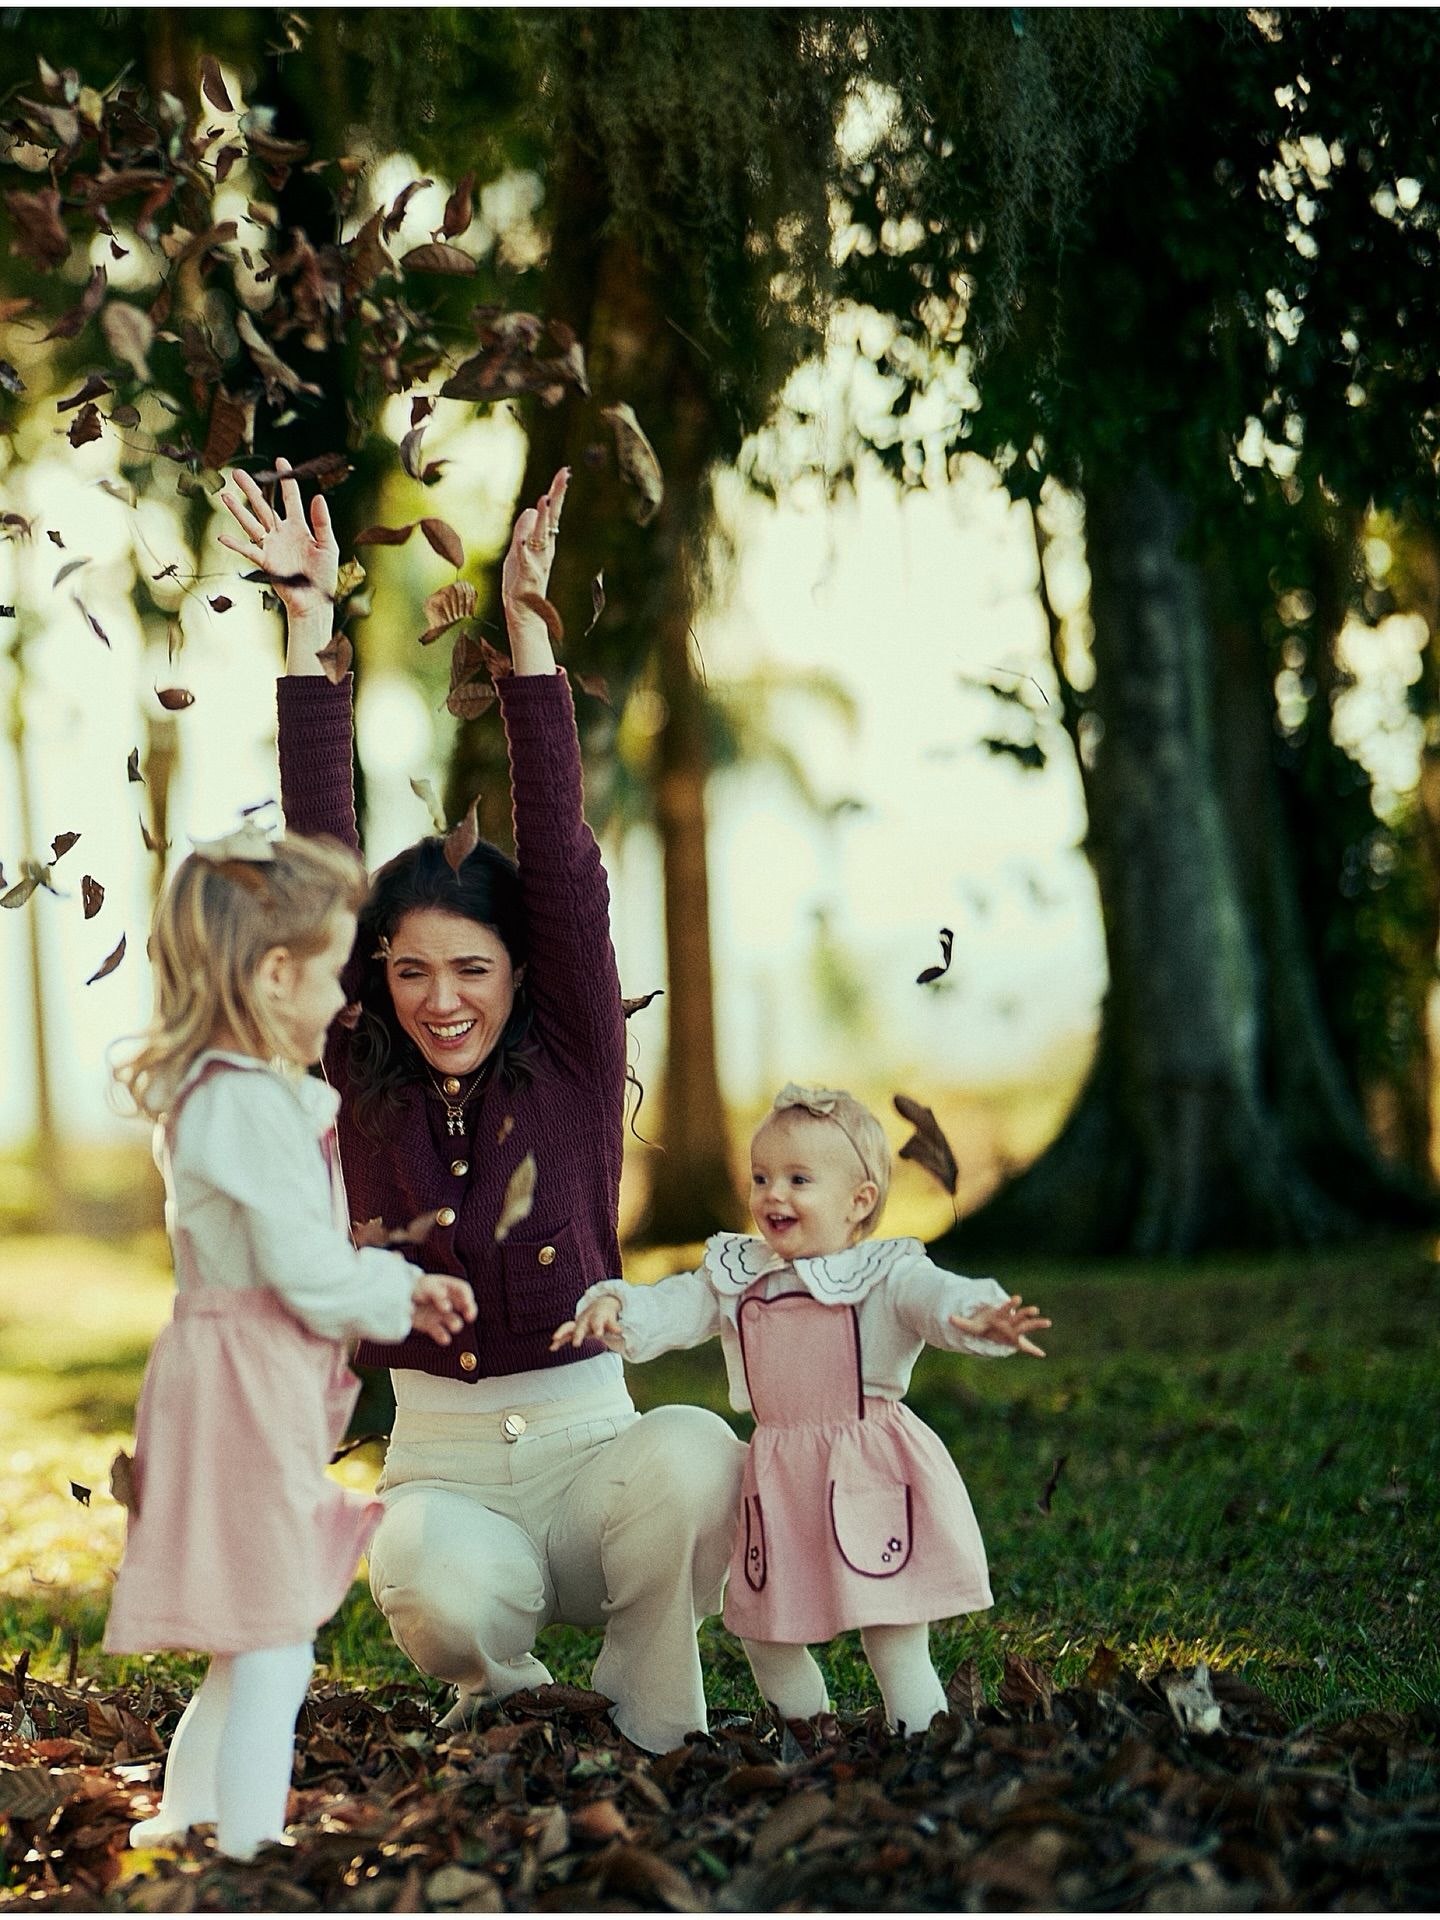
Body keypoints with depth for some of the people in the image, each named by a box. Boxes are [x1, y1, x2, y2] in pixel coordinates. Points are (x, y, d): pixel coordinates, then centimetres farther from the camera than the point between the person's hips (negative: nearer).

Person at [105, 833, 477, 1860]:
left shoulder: (235, 1091, 14)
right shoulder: (249, 1102, -20)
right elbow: (308, 1271, -22)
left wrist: (402, 1279, 9)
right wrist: (401, 1300, -5)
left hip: (264, 1387, 11)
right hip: (251, 1391, -11)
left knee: (250, 1652, 20)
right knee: (274, 1657, -5)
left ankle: (183, 1823, 31)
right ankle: (246, 1854, 0)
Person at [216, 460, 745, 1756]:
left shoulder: (575, 1065, 0)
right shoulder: (359, 1082, 4)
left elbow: (562, 861, -8)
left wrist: (526, 626, -15)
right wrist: (309, 624, -6)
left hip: (589, 1438, 0)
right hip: (440, 1463, 1)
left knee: (700, 1452, -34)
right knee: (446, 1599, -34)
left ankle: (648, 1726, -6)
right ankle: (504, 1696, 6)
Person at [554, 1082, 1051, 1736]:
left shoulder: (885, 1276, -7)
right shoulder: (736, 1277, 9)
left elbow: (937, 1298, -23)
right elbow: (671, 1309, 4)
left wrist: (978, 1318, -46)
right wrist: (613, 1306, -18)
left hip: (870, 1482, -6)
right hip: (778, 1485, 6)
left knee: (896, 1646, -4)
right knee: (767, 1636, 14)